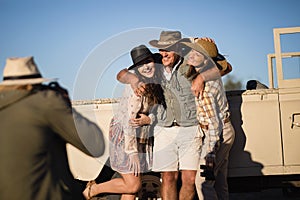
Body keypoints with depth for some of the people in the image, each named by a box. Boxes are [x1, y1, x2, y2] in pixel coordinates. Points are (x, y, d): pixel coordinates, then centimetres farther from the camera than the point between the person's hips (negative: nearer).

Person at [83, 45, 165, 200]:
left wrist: (149, 119, -22)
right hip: (124, 138, -8)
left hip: (141, 138, 8)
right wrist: (133, 153, -22)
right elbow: (129, 122, -23)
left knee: (132, 183, 10)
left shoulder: (156, 84, 2)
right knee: (132, 185, -6)